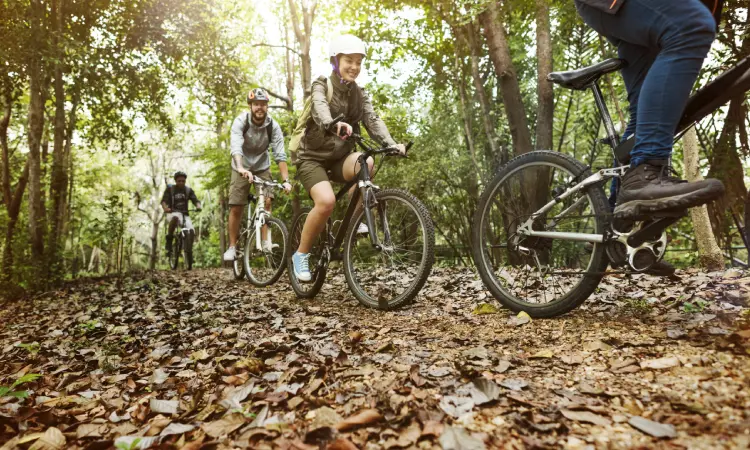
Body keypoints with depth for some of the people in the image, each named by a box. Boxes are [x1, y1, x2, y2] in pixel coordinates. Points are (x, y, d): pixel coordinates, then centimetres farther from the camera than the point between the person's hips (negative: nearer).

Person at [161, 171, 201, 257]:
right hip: (173, 213, -2)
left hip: (185, 214, 2)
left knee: (191, 231, -24)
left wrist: (198, 206, -29)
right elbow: (164, 201, -9)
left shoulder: (188, 190, 7)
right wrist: (166, 208, -33)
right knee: (175, 217, -40)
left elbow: (195, 200, -4)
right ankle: (169, 239, -24)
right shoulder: (170, 189, 1)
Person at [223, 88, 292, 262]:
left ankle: (266, 242, -12)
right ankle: (232, 247, 6)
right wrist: (241, 168, -57)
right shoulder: (241, 121, -23)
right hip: (241, 169, -1)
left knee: (266, 201, -17)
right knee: (236, 208, -5)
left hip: (262, 167, 1)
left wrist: (286, 180, -36)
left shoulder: (273, 126, -19)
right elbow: (235, 147, -38)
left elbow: (280, 155, -24)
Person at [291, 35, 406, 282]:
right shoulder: (321, 86, -7)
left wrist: (391, 144, -29)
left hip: (339, 158, 4)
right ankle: (301, 254, -9)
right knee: (326, 201, -30)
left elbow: (373, 120, -9)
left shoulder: (359, 94, 7)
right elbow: (320, 108, -30)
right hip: (314, 157, -4)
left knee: (365, 162, -30)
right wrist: (333, 124, -54)